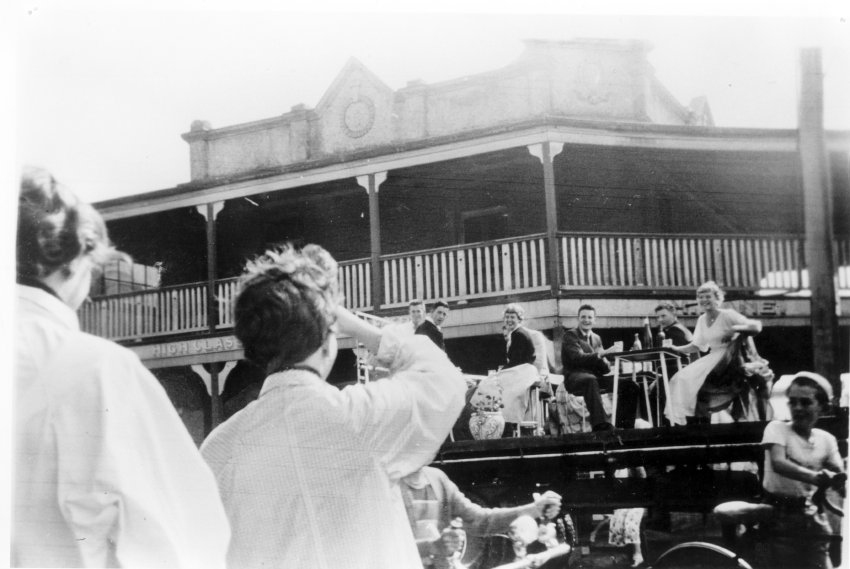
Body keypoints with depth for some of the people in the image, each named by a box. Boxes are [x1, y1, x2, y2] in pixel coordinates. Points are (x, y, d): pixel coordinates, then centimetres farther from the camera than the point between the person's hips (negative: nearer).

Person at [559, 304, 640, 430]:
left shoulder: (596, 338, 23)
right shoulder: (570, 335, 2)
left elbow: (602, 365, 17)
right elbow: (577, 358, -16)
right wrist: (603, 353, -27)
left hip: (595, 376, 6)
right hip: (575, 377, -6)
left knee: (629, 385, -15)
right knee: (591, 380, -43)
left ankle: (624, 426, -16)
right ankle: (601, 425, -54)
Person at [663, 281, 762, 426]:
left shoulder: (727, 315, -8)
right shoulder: (702, 320, 13)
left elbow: (756, 327, -16)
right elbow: (696, 346, 15)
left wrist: (735, 328, -31)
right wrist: (676, 349, 2)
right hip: (712, 357, 8)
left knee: (690, 379, -24)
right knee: (680, 379, -9)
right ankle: (679, 420, -9)